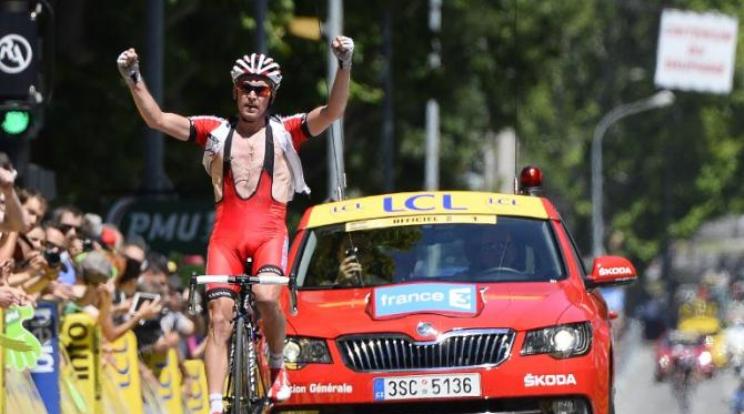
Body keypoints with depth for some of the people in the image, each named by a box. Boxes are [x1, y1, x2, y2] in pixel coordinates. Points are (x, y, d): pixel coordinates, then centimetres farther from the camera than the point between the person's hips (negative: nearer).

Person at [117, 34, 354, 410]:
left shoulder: (285, 132, 7)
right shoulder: (216, 132, 10)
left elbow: (332, 112, -7)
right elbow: (157, 119, 5)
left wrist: (344, 65, -21)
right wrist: (133, 79, -7)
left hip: (269, 232, -2)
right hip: (226, 234, 2)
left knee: (266, 297, -28)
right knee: (219, 319, -7)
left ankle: (278, 365, 0)